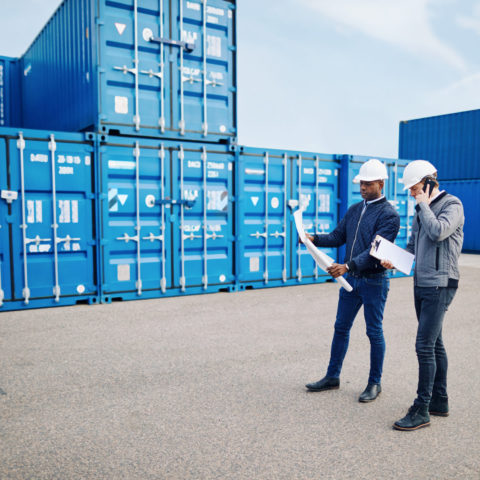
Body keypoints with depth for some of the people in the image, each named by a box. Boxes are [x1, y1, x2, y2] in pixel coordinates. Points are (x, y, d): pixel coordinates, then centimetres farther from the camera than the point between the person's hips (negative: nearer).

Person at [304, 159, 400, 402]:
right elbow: (338, 237, 10)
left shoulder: (389, 215, -12)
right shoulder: (354, 210, 10)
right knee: (341, 328, 13)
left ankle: (374, 383, 21)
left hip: (374, 281, -7)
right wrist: (314, 238, -7)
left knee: (374, 332, 5)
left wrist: (348, 266, -33)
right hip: (351, 279, 7)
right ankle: (332, 377, 25)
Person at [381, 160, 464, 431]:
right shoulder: (421, 210, 16)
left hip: (440, 286, -8)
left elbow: (438, 232, -25)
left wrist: (424, 204, -12)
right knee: (434, 344, 14)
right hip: (421, 284, 9)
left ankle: (421, 410, -3)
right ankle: (440, 401, 25)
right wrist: (394, 261, 3)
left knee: (424, 345, -11)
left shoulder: (452, 205, -8)